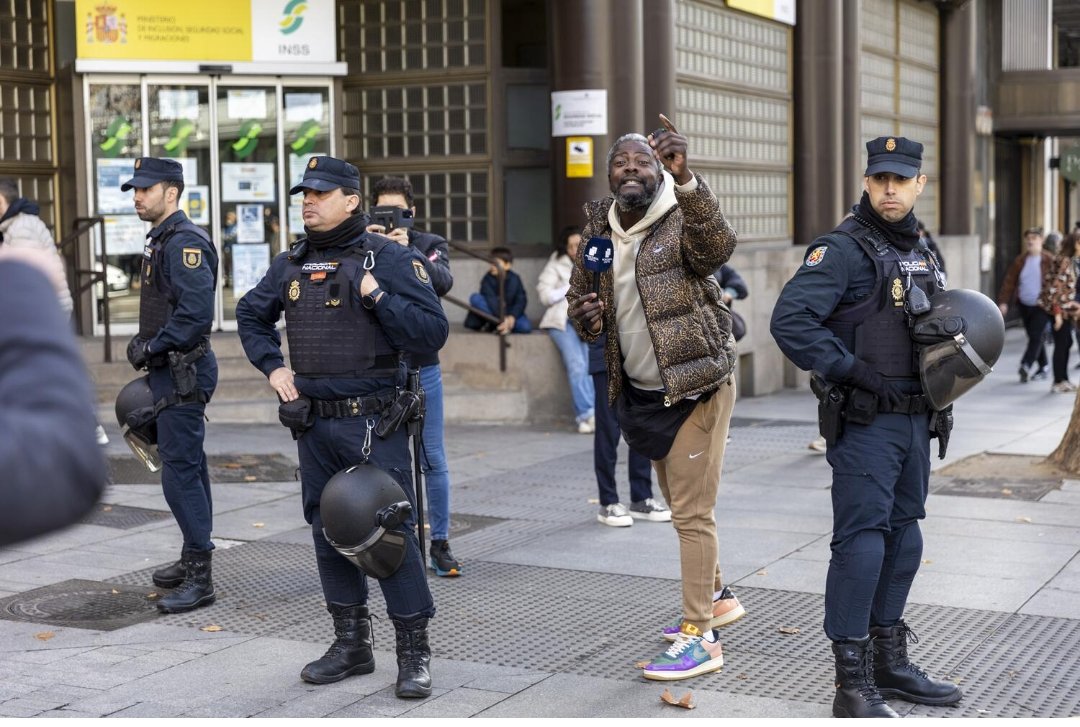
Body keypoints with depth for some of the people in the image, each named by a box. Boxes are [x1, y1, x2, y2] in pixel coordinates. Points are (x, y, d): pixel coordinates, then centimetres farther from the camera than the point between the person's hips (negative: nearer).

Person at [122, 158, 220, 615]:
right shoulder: (162, 240, 16)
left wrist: (151, 347, -17)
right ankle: (193, 561, 26)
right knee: (186, 468, 16)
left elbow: (196, 313, -26)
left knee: (181, 471, -11)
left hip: (184, 373, -11)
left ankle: (200, 578, -7)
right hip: (170, 371, 11)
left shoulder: (185, 242, -16)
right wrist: (147, 347, 10)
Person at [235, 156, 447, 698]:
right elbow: (251, 314, 27)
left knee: (390, 531, -6)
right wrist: (271, 365, 14)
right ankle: (352, 643, 25)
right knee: (328, 531, 12)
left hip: (374, 425, -6)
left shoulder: (389, 258, -6)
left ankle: (414, 653, 4)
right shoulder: (291, 265, 10)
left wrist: (378, 297, -20)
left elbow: (432, 333, -12)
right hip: (314, 424, 6)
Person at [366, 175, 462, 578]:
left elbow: (443, 282, -16)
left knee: (433, 460, 3)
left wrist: (407, 251, -29)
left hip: (422, 367, 0)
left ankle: (440, 544, 12)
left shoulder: (431, 244, 4)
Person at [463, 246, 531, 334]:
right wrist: (502, 318, -41)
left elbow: (521, 300, -15)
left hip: (511, 313, 1)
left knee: (526, 327, -30)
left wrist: (511, 317, -31)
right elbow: (491, 301, -26)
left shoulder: (514, 279, -9)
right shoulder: (487, 279, -13)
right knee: (475, 298, -26)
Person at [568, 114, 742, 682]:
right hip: (642, 393, 7)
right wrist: (586, 317, -9)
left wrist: (685, 178, -50)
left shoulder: (682, 221, -13)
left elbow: (718, 245, -36)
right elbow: (579, 298, 16)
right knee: (682, 507, 20)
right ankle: (715, 597, 39)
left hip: (696, 386, -7)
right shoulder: (597, 234, 5)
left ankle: (700, 637, -3)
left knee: (692, 512, -8)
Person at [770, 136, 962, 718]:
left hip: (913, 419, 8)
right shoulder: (844, 248, -12)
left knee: (903, 536, 13)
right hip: (865, 422, -8)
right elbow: (790, 321, -23)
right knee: (861, 540, -9)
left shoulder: (919, 251, 14)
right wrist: (854, 373, -21)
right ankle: (853, 685, -4)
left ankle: (890, 663, 25)